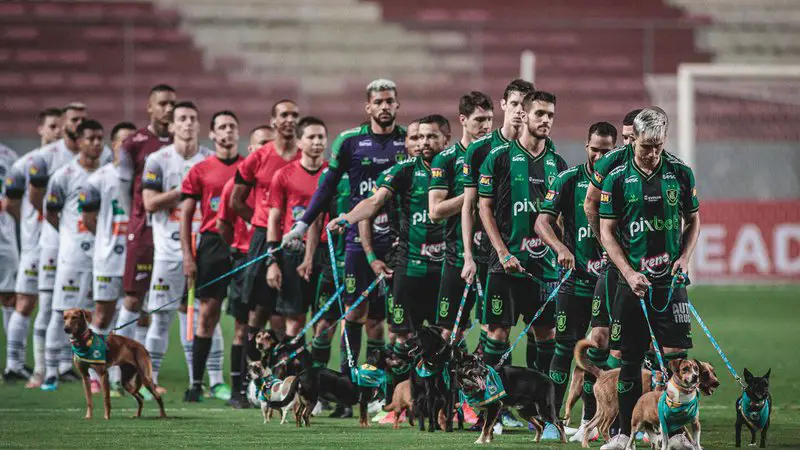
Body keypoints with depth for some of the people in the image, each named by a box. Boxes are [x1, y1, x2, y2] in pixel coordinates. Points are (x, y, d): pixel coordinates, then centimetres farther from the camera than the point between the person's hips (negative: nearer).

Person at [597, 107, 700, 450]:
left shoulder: (681, 173, 3)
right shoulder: (617, 178, -1)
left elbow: (693, 221, 14)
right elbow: (607, 231, 1)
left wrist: (684, 257, -3)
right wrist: (629, 273, -10)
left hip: (671, 280, 0)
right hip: (632, 280, 0)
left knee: (675, 353, -8)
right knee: (629, 358, 3)